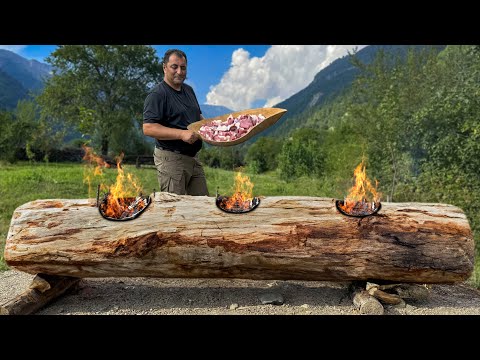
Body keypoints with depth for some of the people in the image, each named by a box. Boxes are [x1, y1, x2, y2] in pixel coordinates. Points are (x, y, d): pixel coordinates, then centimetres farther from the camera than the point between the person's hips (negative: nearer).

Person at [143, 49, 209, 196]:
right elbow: (148, 128, -21)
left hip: (192, 157, 8)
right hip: (171, 160, -8)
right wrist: (182, 134, -27)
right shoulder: (157, 94, -12)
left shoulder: (188, 90, 14)